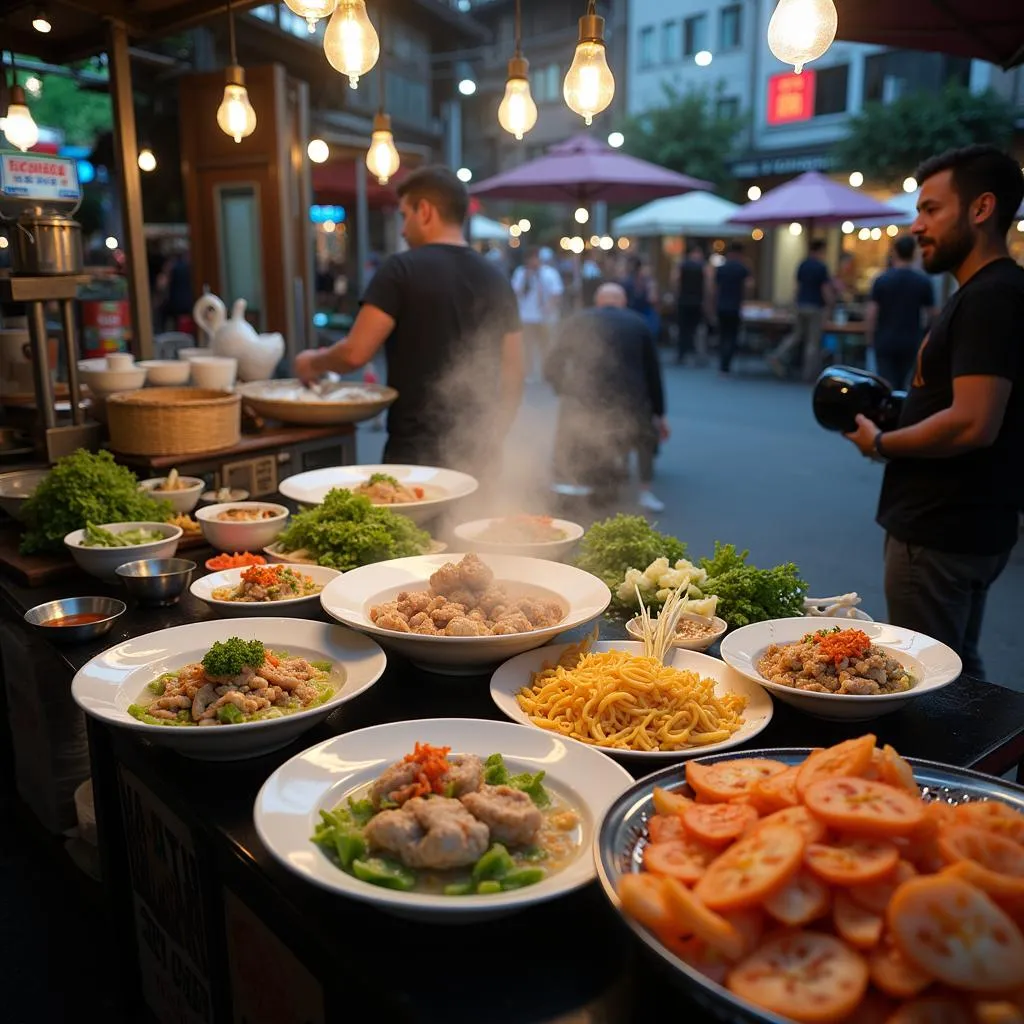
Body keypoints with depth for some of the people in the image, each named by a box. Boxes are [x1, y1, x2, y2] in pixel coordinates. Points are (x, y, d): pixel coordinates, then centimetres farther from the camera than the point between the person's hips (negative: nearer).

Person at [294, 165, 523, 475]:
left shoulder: (401, 270, -9)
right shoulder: (496, 279, 8)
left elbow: (355, 353, -14)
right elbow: (513, 374, 9)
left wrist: (314, 362, 6)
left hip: (417, 451, -5)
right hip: (480, 455, 5)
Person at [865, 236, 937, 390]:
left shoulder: (881, 280, -6)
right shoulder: (924, 282, -1)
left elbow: (871, 314, -9)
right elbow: (931, 314, 2)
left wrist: (869, 338, 2)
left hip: (885, 342, -2)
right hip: (910, 342, 2)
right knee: (902, 385, 17)